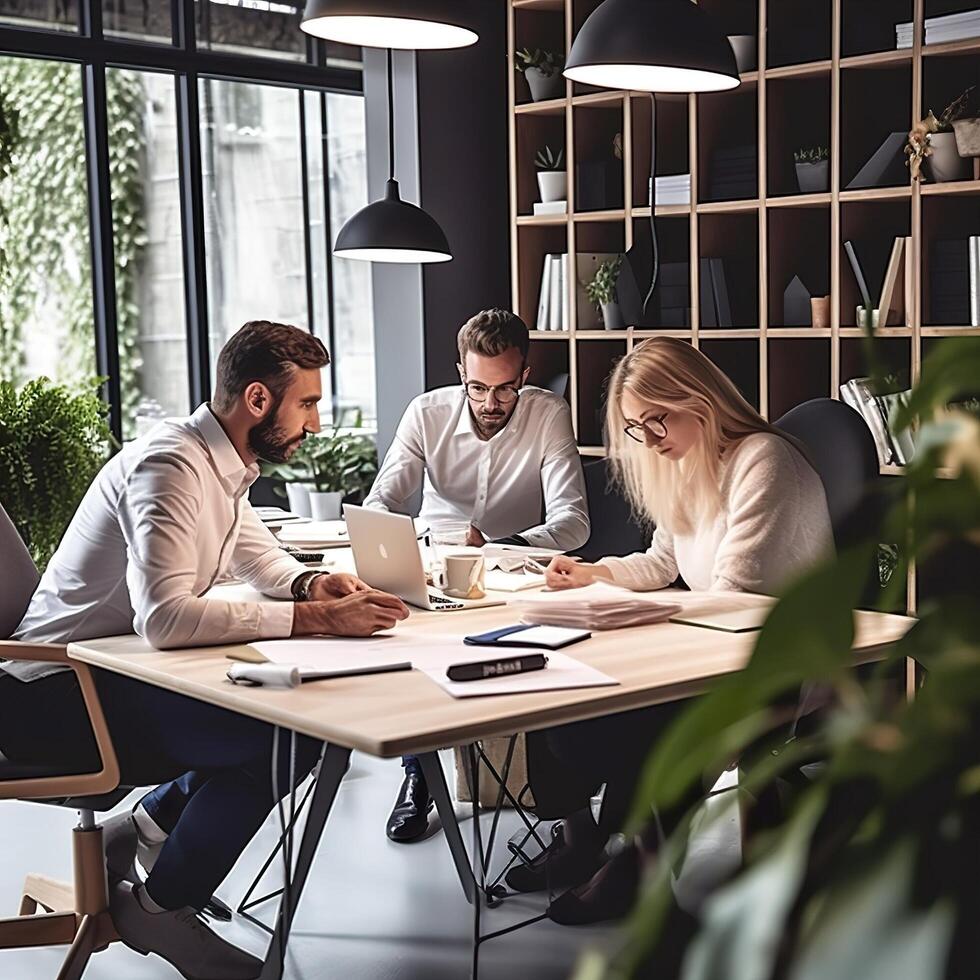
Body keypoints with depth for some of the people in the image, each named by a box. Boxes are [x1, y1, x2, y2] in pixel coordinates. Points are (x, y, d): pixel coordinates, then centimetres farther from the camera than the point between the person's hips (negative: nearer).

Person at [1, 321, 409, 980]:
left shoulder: (223, 464, 6)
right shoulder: (170, 468, -23)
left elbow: (258, 555, 23)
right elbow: (164, 618, -36)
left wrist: (310, 583, -1)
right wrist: (314, 618, -34)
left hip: (118, 670, 10)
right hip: (55, 696, -10)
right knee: (277, 737, -21)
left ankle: (155, 820, 14)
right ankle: (163, 908, -3)